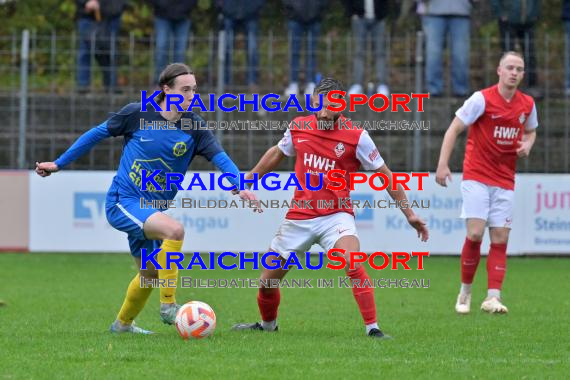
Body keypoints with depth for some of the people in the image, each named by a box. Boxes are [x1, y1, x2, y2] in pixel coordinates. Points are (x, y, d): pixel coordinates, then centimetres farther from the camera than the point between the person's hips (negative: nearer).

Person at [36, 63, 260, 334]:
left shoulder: (194, 127, -3)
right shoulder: (137, 114, -10)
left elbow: (219, 157, -15)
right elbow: (98, 134, 2)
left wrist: (239, 185, -35)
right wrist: (59, 164, 7)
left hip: (152, 209, 6)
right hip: (123, 201, -6)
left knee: (150, 273, 16)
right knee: (174, 230, -29)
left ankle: (123, 323, 42)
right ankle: (168, 306, -21)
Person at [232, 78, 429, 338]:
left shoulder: (356, 137, -11)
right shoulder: (299, 127, -1)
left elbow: (384, 174, -2)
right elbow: (277, 153, 20)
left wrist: (409, 214, -1)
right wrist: (247, 180, 27)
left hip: (336, 216, -4)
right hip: (299, 217, 4)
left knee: (354, 264, -31)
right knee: (267, 280, 9)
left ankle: (372, 328, -25)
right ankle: (267, 324, 38)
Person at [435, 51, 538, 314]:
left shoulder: (527, 104, 6)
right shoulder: (482, 99, -9)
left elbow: (530, 131, 24)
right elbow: (454, 129, -7)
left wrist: (527, 144, 0)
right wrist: (443, 164, -16)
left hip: (505, 181, 4)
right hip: (477, 176, -4)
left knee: (500, 239, -3)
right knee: (475, 233, -13)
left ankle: (493, 298, -5)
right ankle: (465, 291, 5)